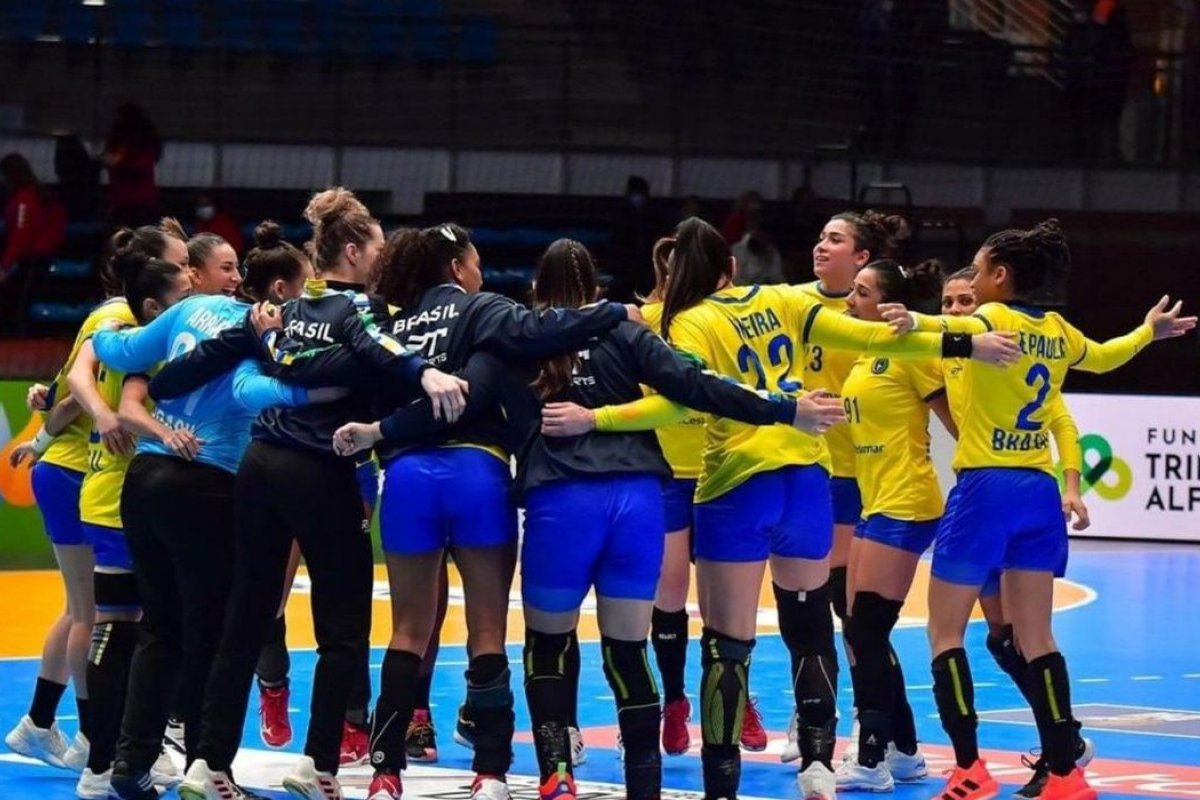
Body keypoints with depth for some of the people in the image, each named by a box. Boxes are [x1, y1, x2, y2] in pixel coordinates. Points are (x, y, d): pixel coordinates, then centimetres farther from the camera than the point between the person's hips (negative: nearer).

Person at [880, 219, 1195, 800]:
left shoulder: (993, 318, -8)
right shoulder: (1059, 333, 12)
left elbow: (962, 331, -33)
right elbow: (1102, 357, 33)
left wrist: (915, 323, -53)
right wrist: (1149, 332, 52)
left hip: (985, 488, -6)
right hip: (1038, 491, 6)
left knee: (945, 632, 2)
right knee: (1035, 638, 9)